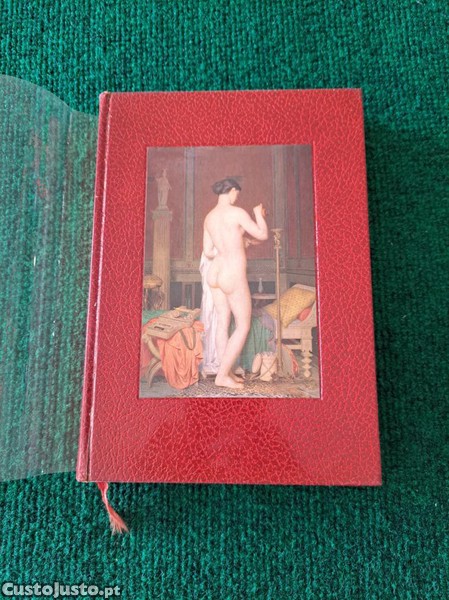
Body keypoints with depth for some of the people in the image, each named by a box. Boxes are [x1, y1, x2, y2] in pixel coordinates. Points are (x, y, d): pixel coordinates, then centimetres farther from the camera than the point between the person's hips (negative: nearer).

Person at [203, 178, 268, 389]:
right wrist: (259, 214, 12)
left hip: (216, 273, 8)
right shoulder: (237, 212, -15)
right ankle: (222, 375, 5)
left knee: (223, 324, 14)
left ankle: (226, 373, 20)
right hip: (233, 277, -8)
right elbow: (263, 235, -8)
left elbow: (208, 252, 11)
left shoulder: (209, 218, 9)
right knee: (244, 327, 4)